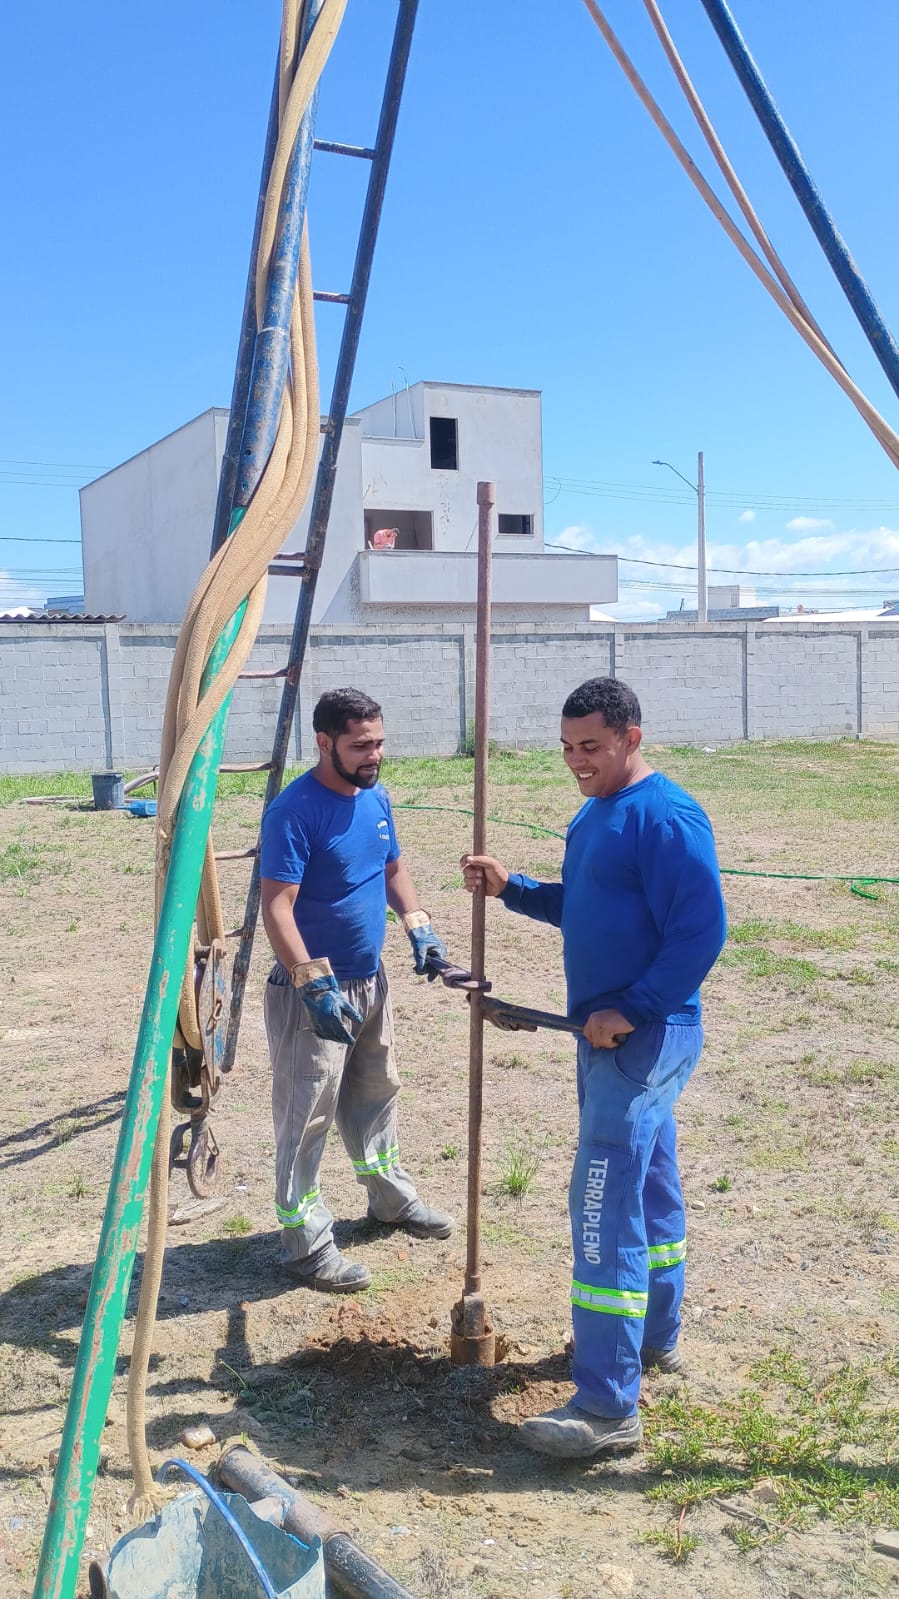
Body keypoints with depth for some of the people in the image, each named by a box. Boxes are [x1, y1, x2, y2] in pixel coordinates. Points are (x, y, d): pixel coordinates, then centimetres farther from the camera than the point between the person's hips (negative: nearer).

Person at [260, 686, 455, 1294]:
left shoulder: (377, 798, 4)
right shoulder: (294, 811, -21)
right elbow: (277, 908, -25)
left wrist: (417, 922, 2)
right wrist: (314, 984, -33)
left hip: (370, 980, 8)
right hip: (310, 991, -8)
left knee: (375, 1092, 23)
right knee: (307, 1116, 1)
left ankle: (393, 1197, 42)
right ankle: (306, 1243, 13)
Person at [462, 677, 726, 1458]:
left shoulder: (665, 817, -19)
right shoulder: (596, 814, 12)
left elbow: (702, 930, -23)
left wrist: (633, 1010, -22)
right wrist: (510, 887, 9)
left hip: (644, 1037, -10)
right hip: (611, 1033, 10)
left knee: (605, 1204, -10)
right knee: (649, 1187, 21)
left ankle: (609, 1407, -3)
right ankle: (656, 1335, 38)